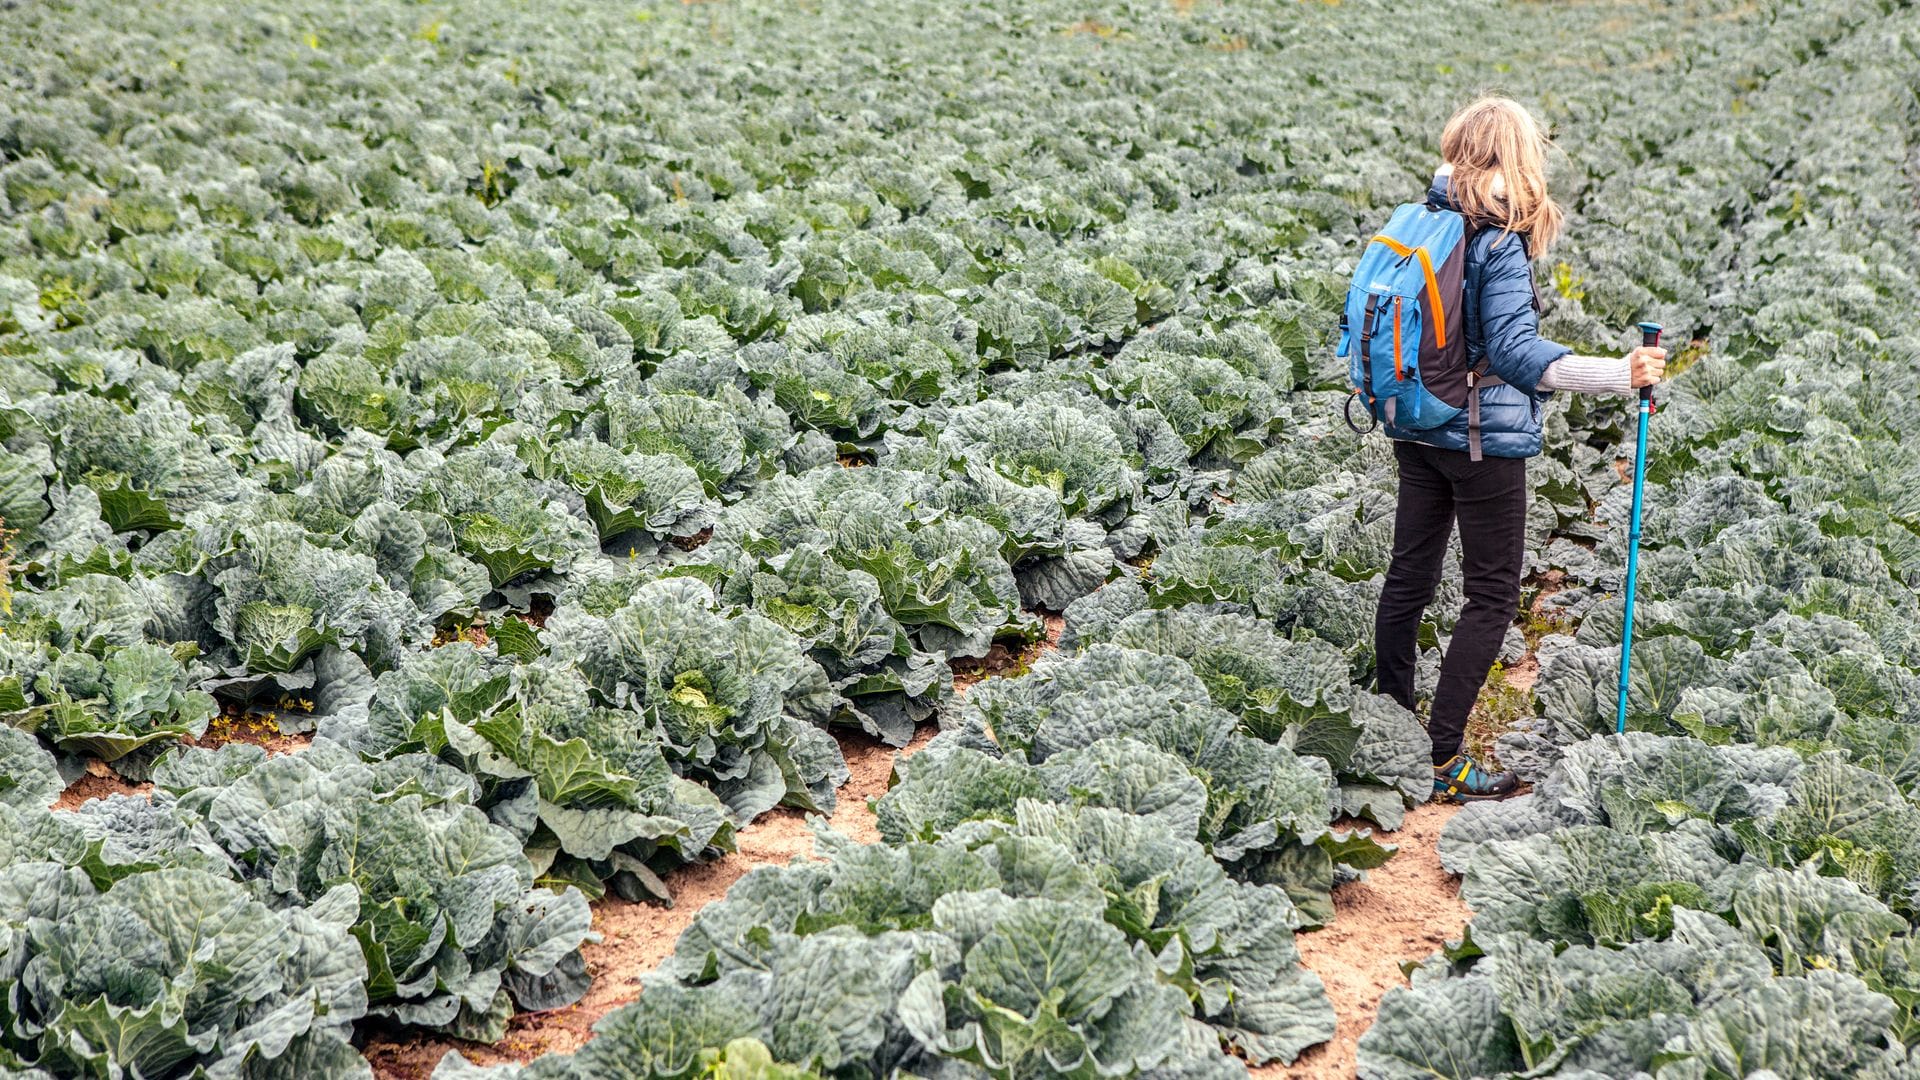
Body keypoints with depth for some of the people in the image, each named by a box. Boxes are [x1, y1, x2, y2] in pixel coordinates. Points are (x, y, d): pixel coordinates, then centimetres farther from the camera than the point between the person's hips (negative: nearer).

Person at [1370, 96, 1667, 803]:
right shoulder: (1500, 244, -16)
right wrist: (1620, 375, -25)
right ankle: (1442, 760, 0)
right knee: (1492, 595, 2)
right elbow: (1515, 351, -21)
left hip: (1417, 431, 7)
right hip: (1484, 438, -7)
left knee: (1409, 577, 15)